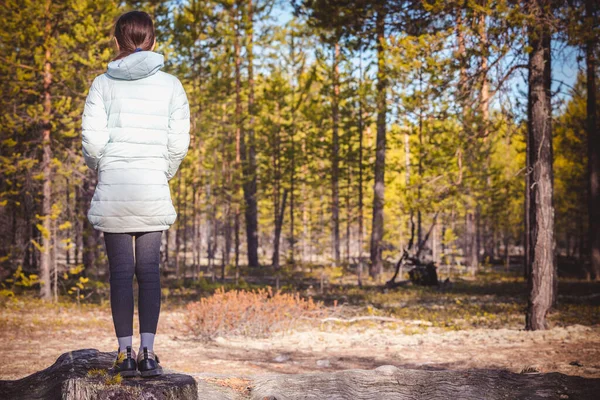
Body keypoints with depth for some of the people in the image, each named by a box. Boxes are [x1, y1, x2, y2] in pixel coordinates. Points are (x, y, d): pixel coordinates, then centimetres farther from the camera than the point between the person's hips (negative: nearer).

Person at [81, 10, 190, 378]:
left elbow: (92, 140, -6)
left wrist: (102, 169, 13)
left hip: (113, 186, 0)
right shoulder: (171, 85, 2)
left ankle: (125, 352, 5)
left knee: (121, 271, 4)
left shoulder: (104, 83, 1)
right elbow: (179, 143, -2)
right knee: (149, 271, 3)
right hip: (154, 189, 0)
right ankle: (148, 353, 0)